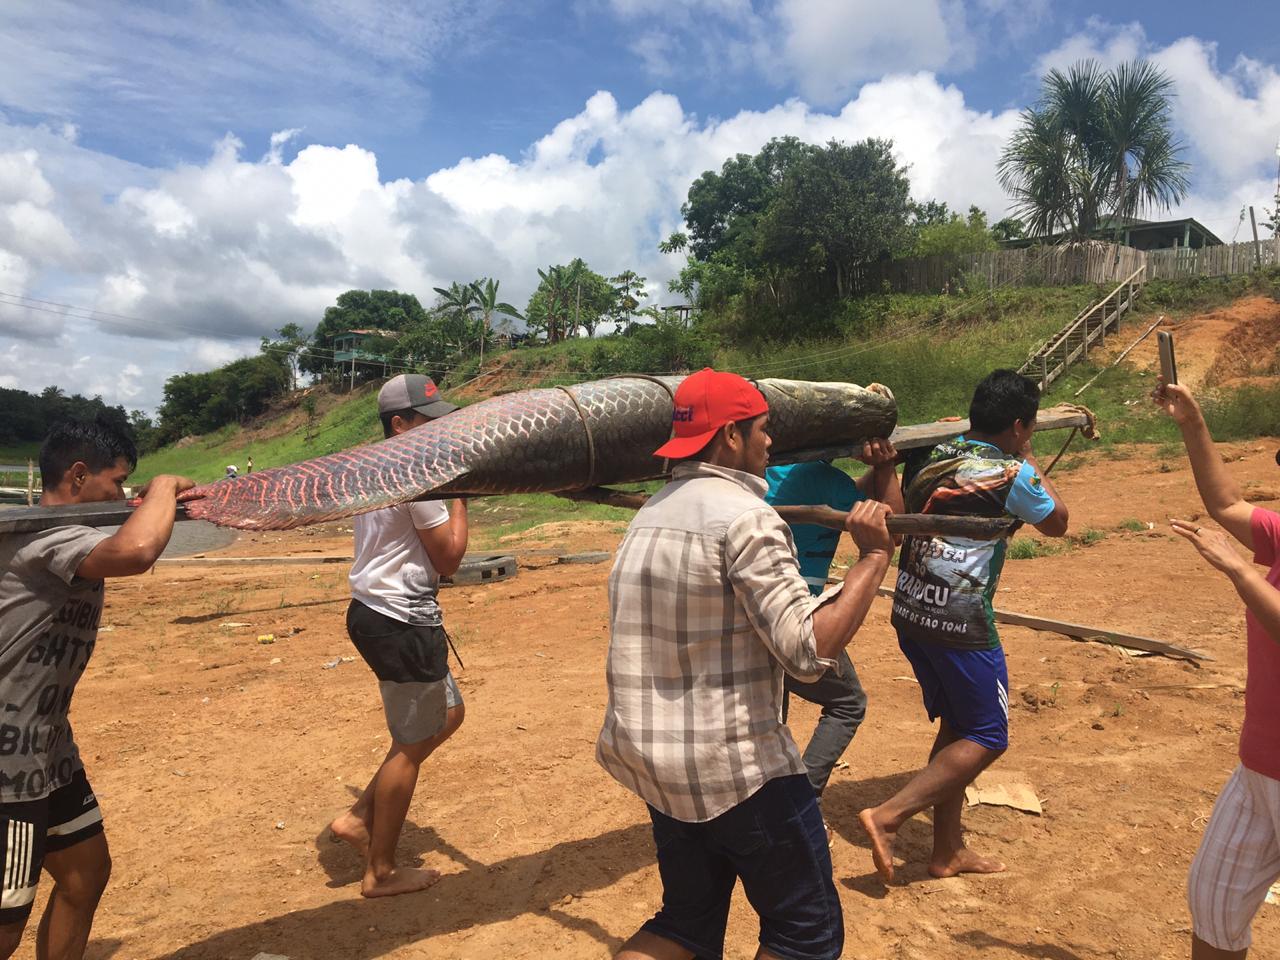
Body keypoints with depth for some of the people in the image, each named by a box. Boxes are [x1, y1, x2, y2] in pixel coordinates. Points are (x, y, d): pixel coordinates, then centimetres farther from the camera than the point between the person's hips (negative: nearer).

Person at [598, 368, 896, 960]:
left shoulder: (649, 516, 8)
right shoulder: (745, 518, -18)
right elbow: (809, 650, -23)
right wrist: (874, 556, -15)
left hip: (650, 757, 8)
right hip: (734, 765, -8)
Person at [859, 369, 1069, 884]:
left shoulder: (931, 455, 6)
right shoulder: (1012, 474, -10)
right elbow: (1057, 522, 8)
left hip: (909, 615, 7)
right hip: (961, 624, -7)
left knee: (955, 726, 21)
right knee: (987, 737, 10)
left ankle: (948, 850, 29)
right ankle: (888, 816, 0)